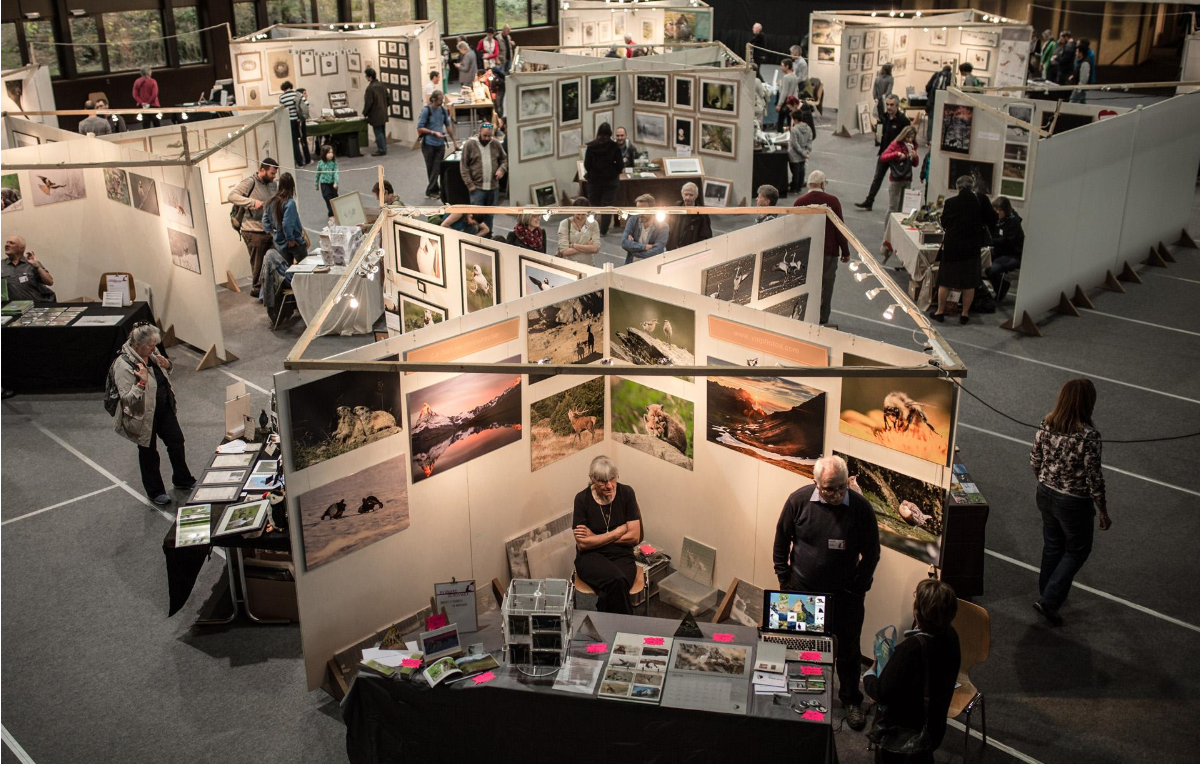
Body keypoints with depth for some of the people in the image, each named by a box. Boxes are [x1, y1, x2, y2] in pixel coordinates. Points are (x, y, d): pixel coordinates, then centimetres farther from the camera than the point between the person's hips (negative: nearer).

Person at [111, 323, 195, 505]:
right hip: (144, 415, -7)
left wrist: (166, 365, -7)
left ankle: (182, 479, 41)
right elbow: (128, 398, -26)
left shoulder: (151, 353, -6)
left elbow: (162, 374, 15)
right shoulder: (123, 365, -28)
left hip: (164, 408, 7)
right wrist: (142, 382, -38)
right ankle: (155, 492, 31)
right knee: (148, 452, 12)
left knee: (176, 442, 18)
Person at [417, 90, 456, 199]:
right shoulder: (426, 111, -10)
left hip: (440, 144, 4)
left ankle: (430, 191, 10)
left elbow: (448, 125, 14)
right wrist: (434, 133, -17)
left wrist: (453, 141, 13)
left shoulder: (443, 110, 4)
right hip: (429, 144, -4)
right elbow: (420, 128, -10)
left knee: (437, 169, 2)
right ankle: (434, 190, 15)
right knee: (431, 169, 6)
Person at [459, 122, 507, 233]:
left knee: (489, 215, 14)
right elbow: (463, 166, -5)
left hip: (493, 187, 4)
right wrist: (469, 184, -10)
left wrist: (501, 169, -5)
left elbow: (505, 159, 17)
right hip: (477, 187, -4)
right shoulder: (469, 145, -6)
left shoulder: (496, 144, 5)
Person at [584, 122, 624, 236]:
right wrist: (623, 161, 14)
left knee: (594, 204, 13)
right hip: (611, 179, -1)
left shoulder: (591, 146, -6)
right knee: (607, 205, 7)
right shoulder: (614, 146, -10)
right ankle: (603, 230, 8)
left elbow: (586, 165, -4)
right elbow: (620, 165, -9)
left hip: (594, 179, 1)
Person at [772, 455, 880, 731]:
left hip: (844, 594, -1)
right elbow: (781, 541, -1)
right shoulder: (799, 500, -15)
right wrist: (784, 579, 1)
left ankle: (851, 700, 33)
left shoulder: (861, 507, -17)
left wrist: (859, 588, -4)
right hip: (802, 589, 1)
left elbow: (871, 553, -4)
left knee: (847, 651, 12)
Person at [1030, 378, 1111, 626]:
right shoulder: (1088, 435, -26)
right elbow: (1094, 479, -19)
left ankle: (1048, 594, 40)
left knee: (1052, 545, 24)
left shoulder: (1046, 425, -8)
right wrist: (1104, 513, -7)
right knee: (1077, 551, 15)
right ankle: (1048, 601, 11)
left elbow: (1035, 460, 3)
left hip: (1046, 494, 6)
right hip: (1074, 503, -6)